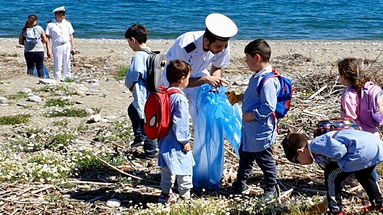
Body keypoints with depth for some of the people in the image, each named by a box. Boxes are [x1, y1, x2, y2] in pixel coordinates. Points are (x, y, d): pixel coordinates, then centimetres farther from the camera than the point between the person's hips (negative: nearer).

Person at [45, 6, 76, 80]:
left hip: (67, 46, 3)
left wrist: (73, 47, 6)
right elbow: (47, 38, -1)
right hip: (57, 47, -3)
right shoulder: (51, 25, 0)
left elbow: (71, 36, 13)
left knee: (67, 65, 7)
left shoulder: (67, 23, 11)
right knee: (58, 65, -4)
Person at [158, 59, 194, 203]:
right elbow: (180, 122, -21)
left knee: (167, 169, 18)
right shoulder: (180, 98, -21)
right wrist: (186, 140, -13)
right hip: (177, 144, -9)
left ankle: (165, 194, 25)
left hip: (164, 141, 9)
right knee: (184, 169, 4)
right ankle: (185, 196, 11)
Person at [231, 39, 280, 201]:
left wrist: (251, 115, -22)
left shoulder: (267, 80, -24)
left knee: (264, 160, 5)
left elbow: (269, 107, -27)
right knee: (244, 156, 20)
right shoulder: (257, 77, 8)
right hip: (249, 129, 10)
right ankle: (239, 185, 35)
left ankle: (272, 189, 22)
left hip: (261, 131, -10)